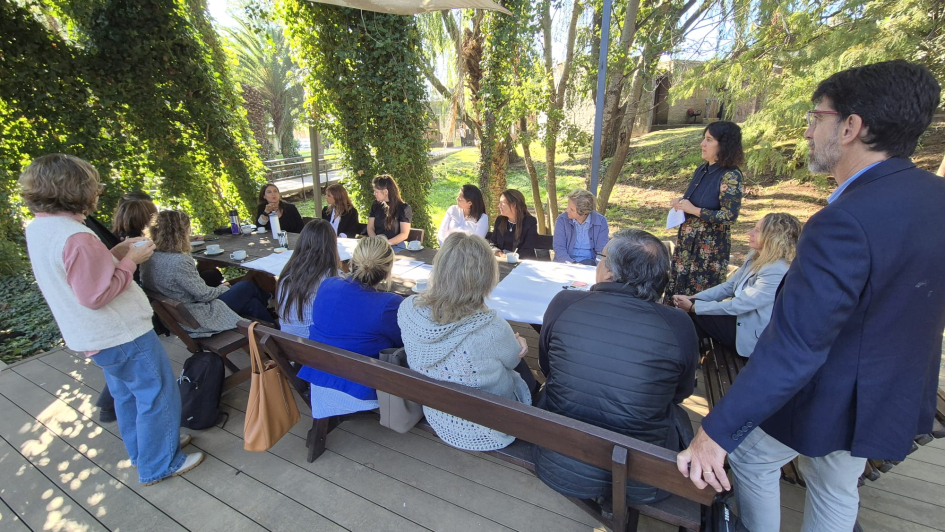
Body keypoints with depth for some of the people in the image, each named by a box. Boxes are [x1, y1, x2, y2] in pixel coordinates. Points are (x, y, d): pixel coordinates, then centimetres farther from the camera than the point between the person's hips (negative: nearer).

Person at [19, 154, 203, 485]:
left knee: (127, 395, 24)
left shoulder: (38, 228, 3)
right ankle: (159, 465, 20)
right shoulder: (76, 237, -28)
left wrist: (114, 253, 4)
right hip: (122, 334, -10)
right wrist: (130, 260, -17)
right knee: (156, 396, 6)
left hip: (97, 335, 10)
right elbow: (96, 294, -26)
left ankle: (143, 450, 42)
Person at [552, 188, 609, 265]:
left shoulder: (601, 221, -2)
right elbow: (559, 247, -4)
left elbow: (602, 251, -2)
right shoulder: (562, 219, -2)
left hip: (589, 262, 0)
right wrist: (570, 264, -23)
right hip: (566, 263, 0)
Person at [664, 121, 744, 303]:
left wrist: (693, 210, -19)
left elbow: (729, 216, -20)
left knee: (701, 292, 4)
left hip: (710, 246, -8)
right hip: (687, 240, 8)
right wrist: (681, 202, 0)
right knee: (678, 284, 13)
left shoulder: (730, 176, -15)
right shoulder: (702, 170, 7)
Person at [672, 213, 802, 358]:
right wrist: (692, 298, -8)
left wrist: (693, 306, -20)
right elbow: (728, 286, 5)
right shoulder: (756, 256, 2)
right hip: (741, 316, 8)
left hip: (751, 335, -8)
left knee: (692, 314, -14)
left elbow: (738, 305, -25)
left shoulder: (777, 273, -26)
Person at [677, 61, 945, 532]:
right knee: (837, 491, 28)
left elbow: (792, 348, -35)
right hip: (896, 395, 8)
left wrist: (715, 434, -30)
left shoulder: (846, 221, -32)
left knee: (749, 455, 20)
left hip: (826, 400, -8)